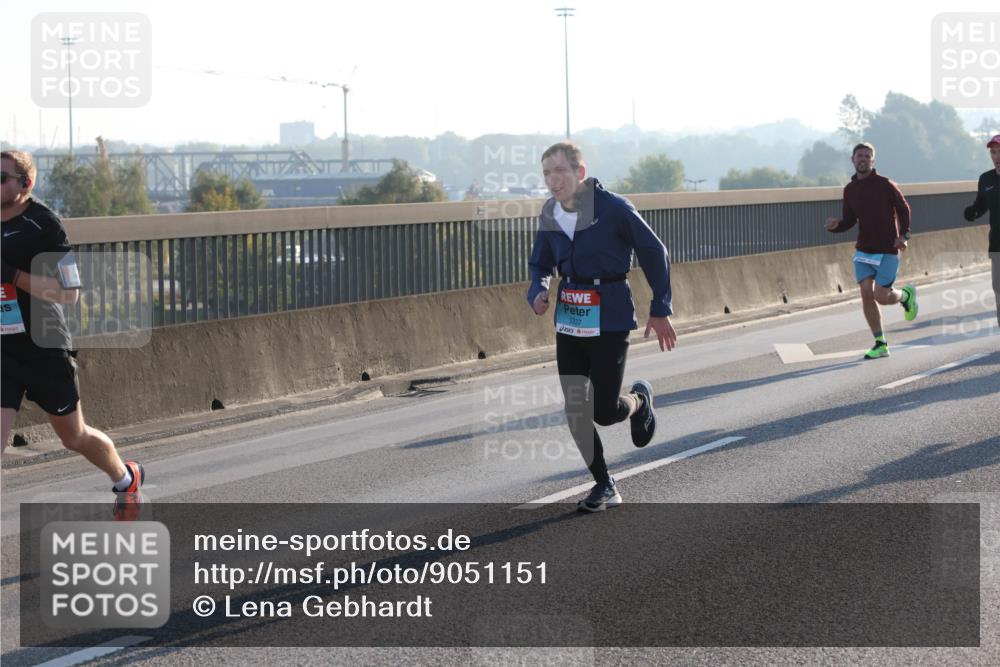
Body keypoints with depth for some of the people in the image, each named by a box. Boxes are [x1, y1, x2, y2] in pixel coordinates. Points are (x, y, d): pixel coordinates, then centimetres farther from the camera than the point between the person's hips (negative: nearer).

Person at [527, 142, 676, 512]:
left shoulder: (613, 208, -15)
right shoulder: (550, 215, 1)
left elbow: (654, 253, -6)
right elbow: (540, 265, 15)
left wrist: (660, 310, -3)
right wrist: (537, 293, -8)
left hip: (609, 320, -5)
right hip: (569, 321, 5)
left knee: (605, 412, -7)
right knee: (576, 410, 2)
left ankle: (640, 400, 29)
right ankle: (603, 485, 18)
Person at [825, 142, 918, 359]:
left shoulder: (885, 184, -8)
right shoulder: (850, 190, 6)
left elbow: (903, 209, 0)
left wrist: (904, 235, -12)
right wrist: (835, 226, -8)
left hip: (887, 251, -4)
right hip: (863, 251, 4)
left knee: (881, 297, -9)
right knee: (866, 294, -6)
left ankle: (906, 295, 26)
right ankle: (880, 345, 2)